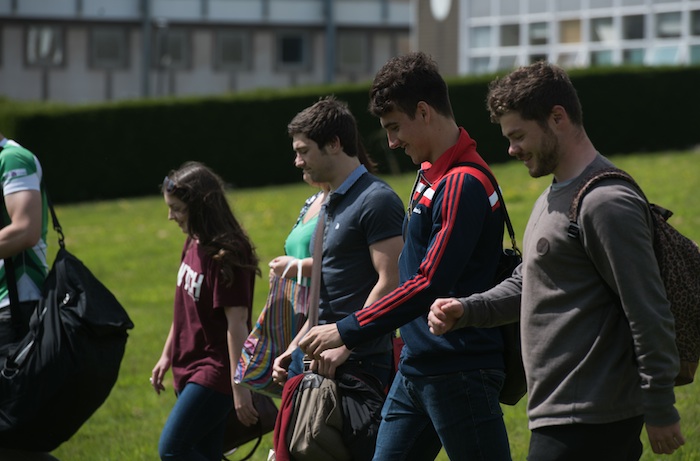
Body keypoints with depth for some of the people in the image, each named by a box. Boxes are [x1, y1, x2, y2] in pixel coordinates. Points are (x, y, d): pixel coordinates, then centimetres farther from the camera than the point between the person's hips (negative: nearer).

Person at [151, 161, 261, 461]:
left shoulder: (226, 254, -18)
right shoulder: (193, 246, 9)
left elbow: (237, 322, -19)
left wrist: (240, 387, -20)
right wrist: (167, 356, 21)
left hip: (215, 372, -9)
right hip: (190, 369, 9)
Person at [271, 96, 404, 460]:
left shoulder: (376, 201, -10)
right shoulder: (330, 205, 19)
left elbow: (390, 283, -19)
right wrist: (295, 347, 17)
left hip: (360, 365, -9)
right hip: (319, 361, 9)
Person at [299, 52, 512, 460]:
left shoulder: (463, 185, -17)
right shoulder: (430, 174, 13)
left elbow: (430, 284, -22)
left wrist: (347, 332, -17)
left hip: (459, 372, -10)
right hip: (416, 368, 10)